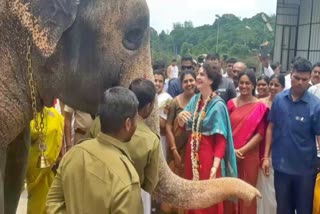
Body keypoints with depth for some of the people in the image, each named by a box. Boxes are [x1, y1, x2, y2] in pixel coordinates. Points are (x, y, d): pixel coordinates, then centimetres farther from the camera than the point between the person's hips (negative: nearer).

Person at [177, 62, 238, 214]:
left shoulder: (218, 105, -14)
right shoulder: (195, 100, 6)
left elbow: (221, 139, -17)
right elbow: (183, 126, 8)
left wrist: (215, 166, -24)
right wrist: (180, 117, -15)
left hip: (208, 154, -6)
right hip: (192, 153, 6)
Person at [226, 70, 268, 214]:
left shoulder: (260, 107, -3)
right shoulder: (231, 104, 4)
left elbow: (260, 133, -6)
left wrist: (242, 150, -13)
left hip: (249, 156, -2)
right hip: (230, 155, 2)